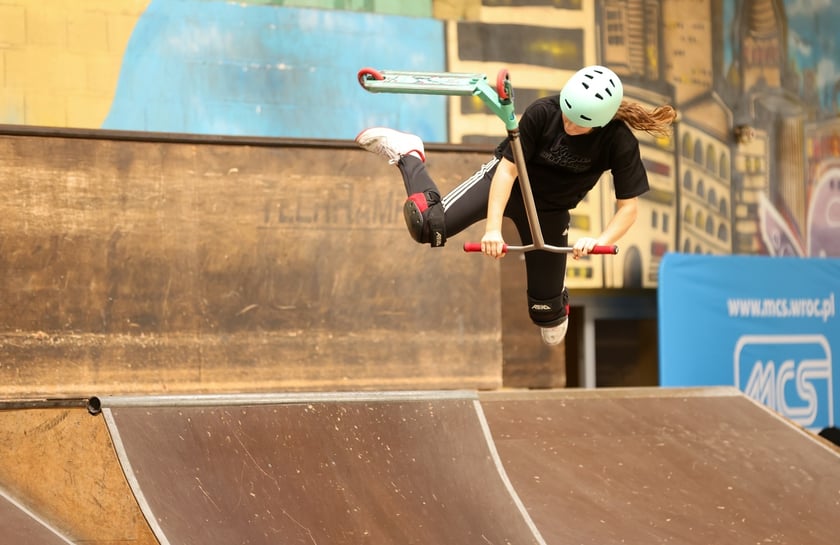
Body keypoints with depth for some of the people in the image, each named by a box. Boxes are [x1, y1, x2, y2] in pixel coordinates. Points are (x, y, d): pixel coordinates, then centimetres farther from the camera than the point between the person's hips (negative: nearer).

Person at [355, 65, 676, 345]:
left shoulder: (620, 143, -27)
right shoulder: (542, 113, -30)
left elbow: (628, 206, -22)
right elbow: (508, 169, -25)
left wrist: (602, 241, -39)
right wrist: (493, 228, -32)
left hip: (550, 210, 1)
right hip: (505, 181, -1)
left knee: (547, 309, 2)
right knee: (429, 226, -18)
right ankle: (408, 155, 13)